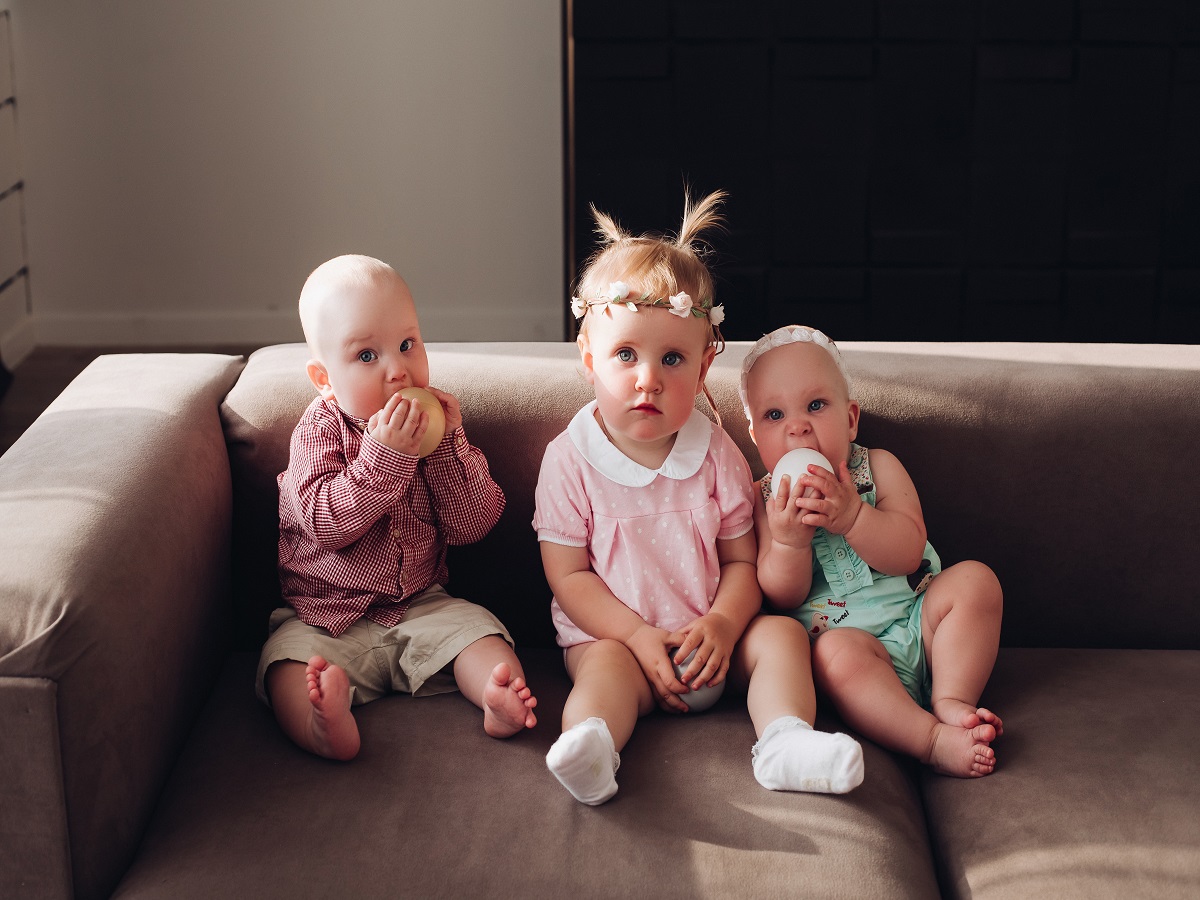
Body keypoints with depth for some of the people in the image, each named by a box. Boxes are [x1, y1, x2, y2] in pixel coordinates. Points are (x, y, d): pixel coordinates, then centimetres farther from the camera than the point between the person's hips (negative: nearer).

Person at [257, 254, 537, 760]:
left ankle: (501, 699, -45)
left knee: (479, 631, -21)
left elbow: (473, 524, -3)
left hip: (421, 605, 3)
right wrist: (384, 456, -30)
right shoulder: (320, 430, -5)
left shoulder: (436, 424, 4)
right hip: (326, 617, -3)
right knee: (289, 663, -29)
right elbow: (325, 521, -20)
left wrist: (448, 443, -15)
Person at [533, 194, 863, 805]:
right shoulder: (570, 459, -6)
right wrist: (639, 636, -19)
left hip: (710, 635, 4)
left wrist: (722, 623, -19)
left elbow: (741, 559, 2)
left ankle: (785, 742, -38)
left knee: (780, 633, -17)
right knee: (606, 666, -33)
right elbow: (569, 575, -6)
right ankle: (590, 748, -59)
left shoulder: (715, 453, 1)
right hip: (610, 632, -3)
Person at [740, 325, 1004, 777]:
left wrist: (851, 515, -30)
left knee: (974, 580, -18)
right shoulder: (767, 500, 0)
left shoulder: (878, 467, 2)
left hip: (917, 619, 3)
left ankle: (952, 701, -17)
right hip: (847, 633, -3)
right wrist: (789, 540, -26)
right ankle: (933, 739, -39)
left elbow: (909, 552, -13)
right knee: (836, 653, -35)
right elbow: (782, 597, -6)